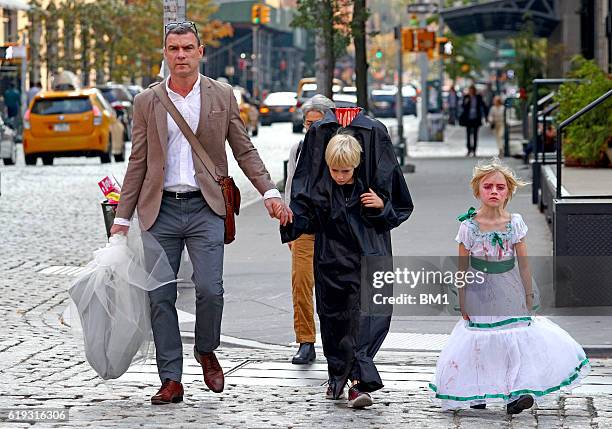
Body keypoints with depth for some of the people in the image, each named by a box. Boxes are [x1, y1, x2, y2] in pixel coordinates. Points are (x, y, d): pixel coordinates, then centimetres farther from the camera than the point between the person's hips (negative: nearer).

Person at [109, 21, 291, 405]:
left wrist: (270, 192, -5)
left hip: (205, 208, -1)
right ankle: (171, 381, 7)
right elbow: (138, 163, 10)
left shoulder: (222, 96, 5)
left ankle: (206, 351, 15)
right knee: (160, 297, 0)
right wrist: (123, 217, 7)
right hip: (160, 211, 2)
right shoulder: (147, 102, 7)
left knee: (210, 289, -14)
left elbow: (244, 150, 8)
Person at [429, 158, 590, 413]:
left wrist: (529, 296, 2)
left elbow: (523, 264, 2)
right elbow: (462, 268, -2)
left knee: (515, 341, -6)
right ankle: (477, 394, 19)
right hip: (480, 294, -1)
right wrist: (462, 303, -2)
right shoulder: (469, 226, -8)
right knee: (480, 342, 5)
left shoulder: (515, 223, -4)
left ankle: (515, 393, -4)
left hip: (509, 293, 1)